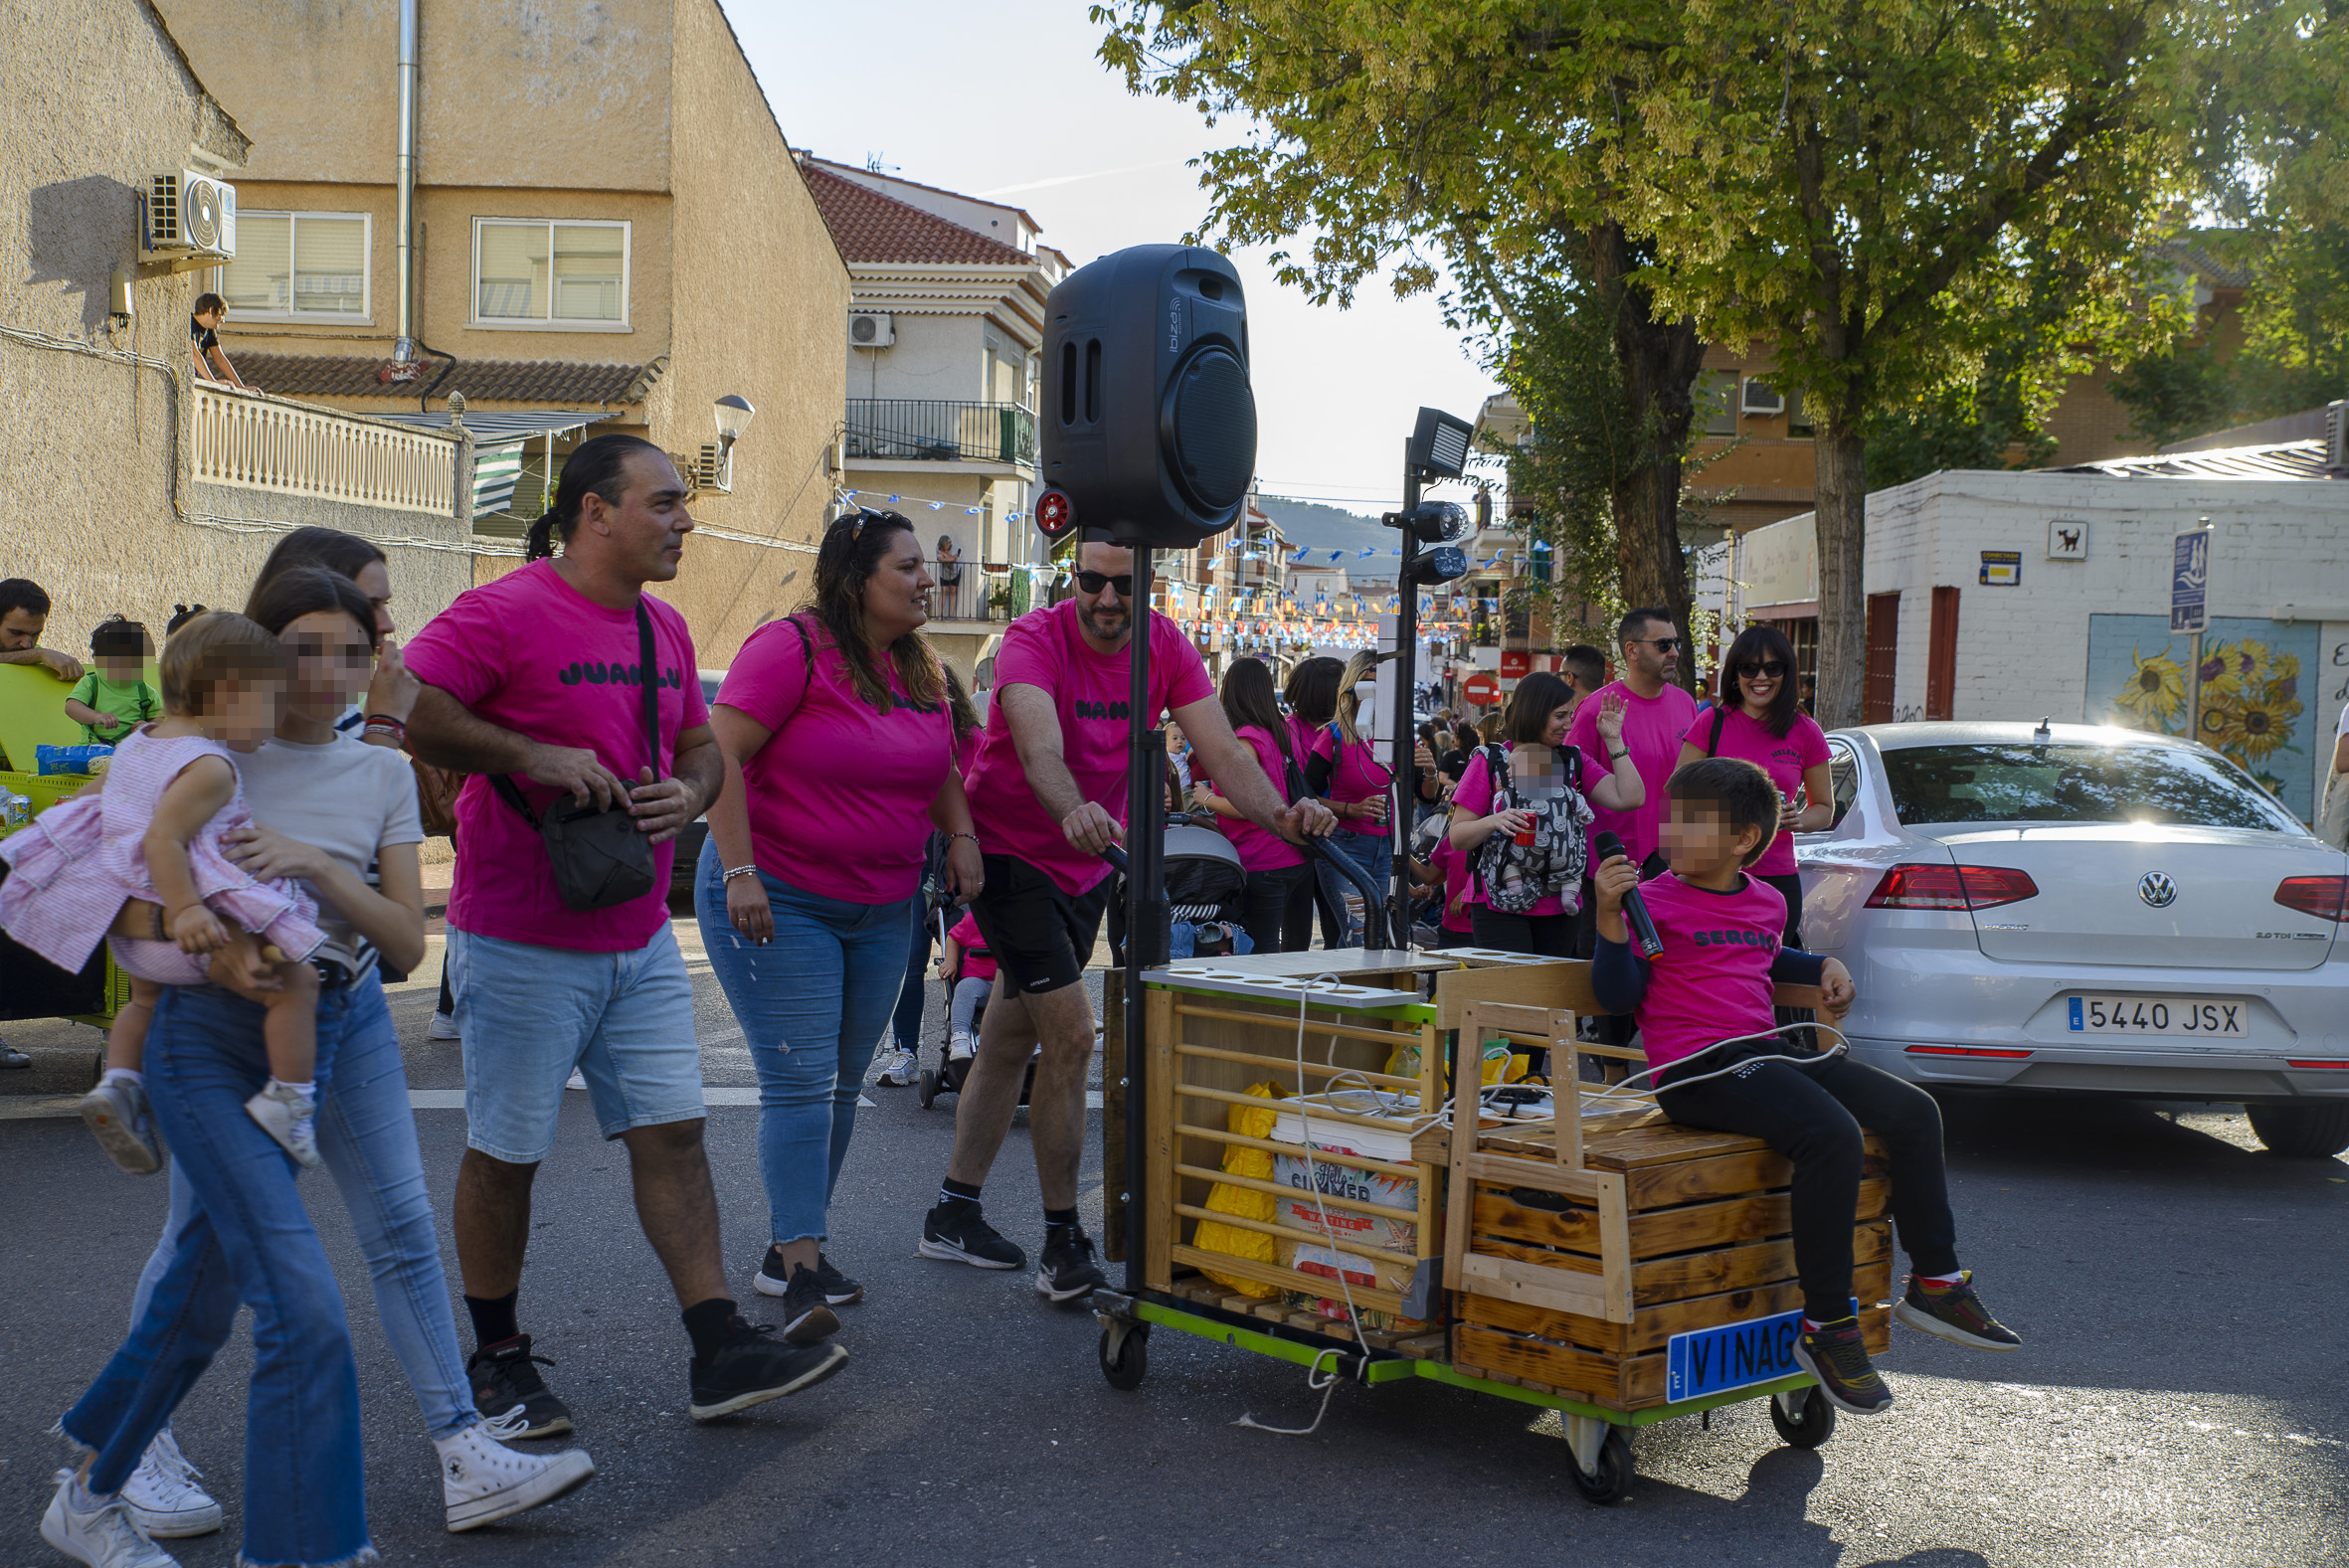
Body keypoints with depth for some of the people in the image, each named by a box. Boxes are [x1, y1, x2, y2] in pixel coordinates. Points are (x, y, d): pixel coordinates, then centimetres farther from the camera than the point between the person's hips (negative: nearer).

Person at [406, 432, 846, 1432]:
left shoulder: (665, 628, 11)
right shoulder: (503, 614, -14)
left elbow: (700, 743, 21)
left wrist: (688, 794, -1)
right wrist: (532, 756, -25)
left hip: (640, 941, 7)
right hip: (523, 945, -7)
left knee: (672, 1133, 6)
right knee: (507, 1153, 6)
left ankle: (720, 1355, 11)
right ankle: (497, 1360, 23)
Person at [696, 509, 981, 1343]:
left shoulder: (920, 669, 10)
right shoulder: (791, 648, -13)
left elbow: (940, 770, 22)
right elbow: (718, 753, -18)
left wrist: (962, 836, 2)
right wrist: (739, 873, -23)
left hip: (882, 911, 7)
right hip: (775, 900, -7)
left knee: (842, 1084, 11)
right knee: (800, 1081, -11)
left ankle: (789, 1249, 23)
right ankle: (802, 1272, -8)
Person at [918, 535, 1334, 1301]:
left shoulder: (1167, 648, -8)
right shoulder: (1034, 640, -23)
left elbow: (1223, 753, -18)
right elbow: (1040, 748, -41)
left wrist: (1278, 814, -38)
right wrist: (1073, 811, -63)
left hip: (1088, 865, 6)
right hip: (1008, 853, -6)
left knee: (1013, 1037, 16)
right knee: (1071, 1035, -16)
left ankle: (953, 1212, 29)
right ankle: (1062, 1238, -5)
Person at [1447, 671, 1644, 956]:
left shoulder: (1573, 761, 15)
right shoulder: (1490, 762, 2)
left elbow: (1628, 799, 1)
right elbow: (1457, 838, -2)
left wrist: (1614, 740, 2)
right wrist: (1493, 822, -21)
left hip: (1558, 909, 4)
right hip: (1501, 908, -4)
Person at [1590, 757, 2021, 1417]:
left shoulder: (1767, 901, 18)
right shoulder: (1655, 901, -3)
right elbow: (1618, 997, -9)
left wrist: (1824, 966, 22)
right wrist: (1610, 918, -21)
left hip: (1766, 1053, 8)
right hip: (1697, 1069, -8)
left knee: (1914, 1111, -1)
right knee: (1831, 1134, -30)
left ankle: (1934, 1282, 10)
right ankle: (1827, 1327, -22)